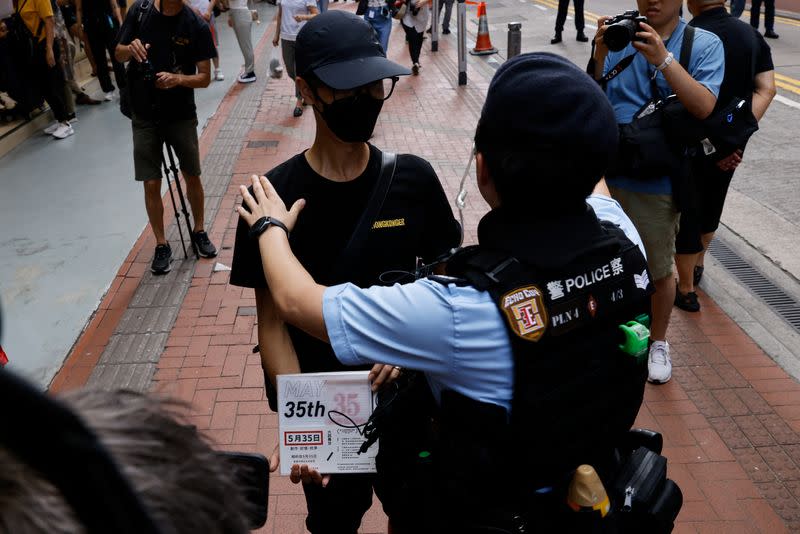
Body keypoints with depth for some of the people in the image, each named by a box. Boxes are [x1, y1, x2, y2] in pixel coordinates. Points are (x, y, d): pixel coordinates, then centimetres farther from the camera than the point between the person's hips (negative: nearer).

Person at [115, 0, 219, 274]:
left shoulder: (197, 26, -10)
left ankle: (199, 231, 35)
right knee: (151, 184, 3)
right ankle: (161, 244, 19)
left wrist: (178, 79, -26)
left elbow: (204, 77, -7)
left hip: (182, 116, -1)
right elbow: (119, 54, 4)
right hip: (145, 116, 1)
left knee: (192, 177, 12)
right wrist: (131, 49, -19)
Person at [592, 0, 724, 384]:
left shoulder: (704, 44, -3)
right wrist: (600, 56, -16)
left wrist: (662, 58, -26)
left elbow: (704, 106, -18)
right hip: (612, 171, 2)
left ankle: (658, 341, 34)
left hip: (659, 179, -2)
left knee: (658, 271, 11)